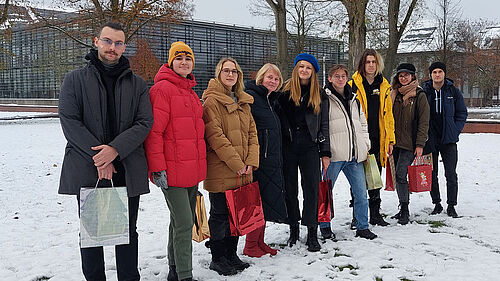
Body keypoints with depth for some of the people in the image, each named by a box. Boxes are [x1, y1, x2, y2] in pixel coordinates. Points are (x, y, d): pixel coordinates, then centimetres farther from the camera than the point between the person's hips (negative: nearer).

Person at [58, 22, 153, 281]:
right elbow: (69, 121, -5)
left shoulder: (137, 84, 9)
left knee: (128, 232, 10)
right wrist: (99, 157, -15)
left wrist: (115, 149, -16)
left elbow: (145, 123, -1)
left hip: (127, 170, 1)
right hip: (86, 170, -1)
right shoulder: (75, 80, 5)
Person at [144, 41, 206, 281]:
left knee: (181, 222, 17)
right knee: (184, 224, -8)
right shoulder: (162, 89, -10)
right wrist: (158, 168, -19)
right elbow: (154, 131, -15)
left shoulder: (190, 92, 17)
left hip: (192, 170, 9)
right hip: (172, 171, -9)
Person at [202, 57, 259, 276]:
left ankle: (231, 255, 28)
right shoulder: (212, 100, -8)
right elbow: (215, 135, -16)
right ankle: (217, 259, 16)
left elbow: (252, 132, 14)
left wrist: (251, 161, 0)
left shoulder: (243, 101, 15)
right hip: (221, 170, -7)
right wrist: (236, 162, -17)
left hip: (242, 171, 7)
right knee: (220, 215, 2)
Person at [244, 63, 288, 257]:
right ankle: (250, 246, 6)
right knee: (257, 201, -5)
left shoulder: (270, 100, 19)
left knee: (266, 201, 12)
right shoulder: (250, 97, -10)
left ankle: (259, 242, 22)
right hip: (258, 160, -9)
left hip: (272, 162, 9)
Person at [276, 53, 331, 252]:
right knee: (290, 189, 6)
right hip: (288, 147, 0)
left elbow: (324, 125, 11)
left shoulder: (320, 95, 10)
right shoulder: (285, 91, 6)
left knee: (311, 188, -3)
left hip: (310, 148, 0)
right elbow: (279, 118, 5)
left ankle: (312, 234, 3)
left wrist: (325, 152, 5)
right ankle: (293, 229, 19)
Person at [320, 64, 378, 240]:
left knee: (361, 193, 7)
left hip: (355, 155, 6)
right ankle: (324, 226, 19)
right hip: (334, 154, -5)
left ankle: (362, 227, 19)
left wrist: (365, 146, 14)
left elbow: (363, 124, 24)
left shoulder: (354, 99, 18)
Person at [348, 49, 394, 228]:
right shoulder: (353, 85, -2)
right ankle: (357, 216, 9)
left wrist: (390, 139, 9)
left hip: (378, 139, 4)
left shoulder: (384, 86, 12)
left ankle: (375, 214, 22)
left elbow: (388, 114, 15)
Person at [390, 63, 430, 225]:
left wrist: (420, 144, -12)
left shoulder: (419, 95, -2)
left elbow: (424, 122, -6)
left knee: (401, 175, -14)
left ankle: (405, 211, -5)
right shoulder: (394, 94, 12)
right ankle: (403, 209, 22)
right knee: (398, 176, 9)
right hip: (395, 143, 5)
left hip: (410, 143, -5)